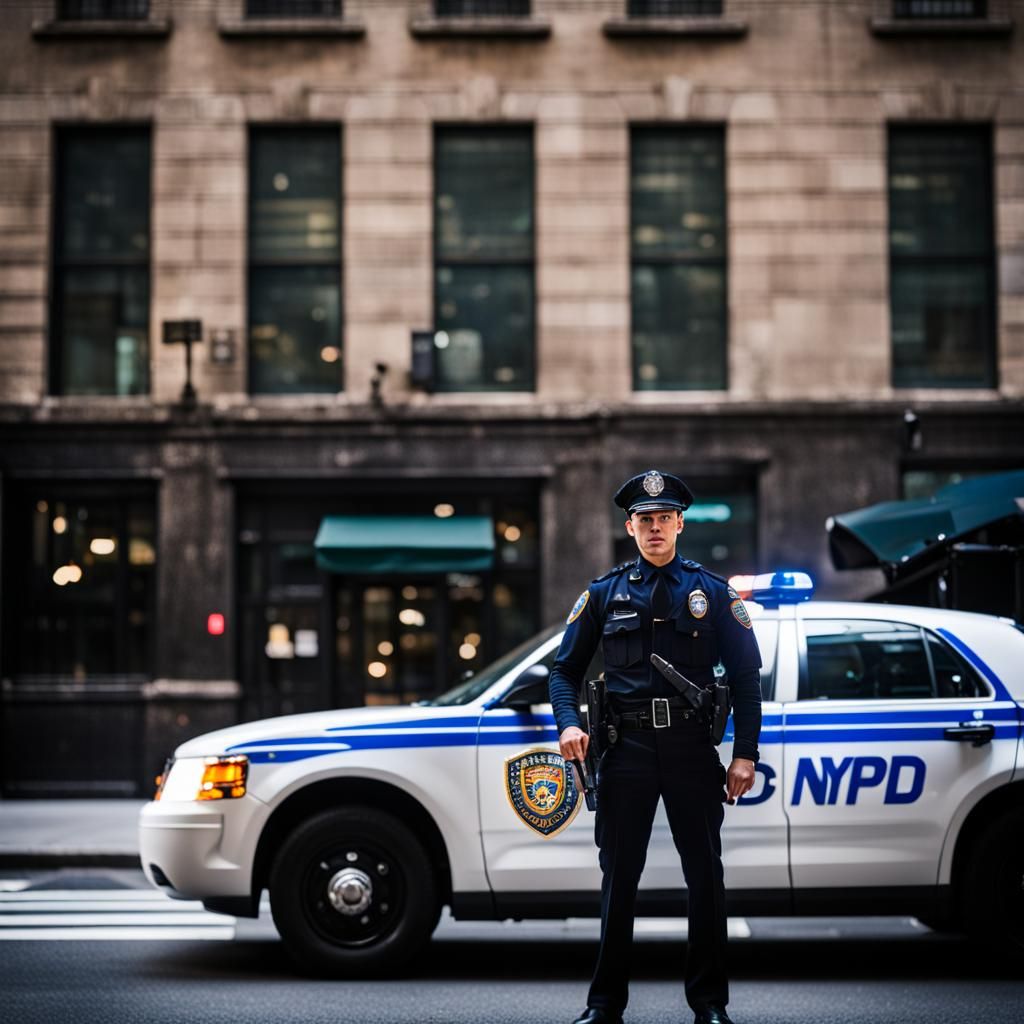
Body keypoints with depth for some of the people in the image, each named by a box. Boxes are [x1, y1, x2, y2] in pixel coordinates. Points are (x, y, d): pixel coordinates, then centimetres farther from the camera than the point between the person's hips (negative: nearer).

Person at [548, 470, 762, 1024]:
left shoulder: (712, 591, 7)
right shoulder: (605, 592, 9)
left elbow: (745, 677, 6)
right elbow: (565, 669, 11)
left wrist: (744, 754, -2)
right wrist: (568, 724, -8)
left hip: (693, 748, 0)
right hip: (626, 748, 0)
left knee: (705, 874, 4)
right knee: (618, 876, 5)